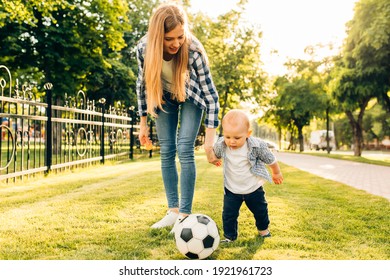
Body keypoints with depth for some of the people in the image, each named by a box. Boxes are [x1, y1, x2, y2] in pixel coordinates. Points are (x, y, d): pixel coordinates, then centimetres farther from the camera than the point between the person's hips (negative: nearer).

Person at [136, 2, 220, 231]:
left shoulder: (193, 50, -35)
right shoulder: (144, 48, -27)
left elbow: (211, 95, -31)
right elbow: (142, 84, -10)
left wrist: (210, 140, -37)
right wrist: (143, 123, -7)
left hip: (191, 97, -3)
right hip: (164, 97, 3)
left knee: (185, 150, -14)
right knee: (167, 152, 1)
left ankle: (185, 214, -7)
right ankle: (173, 211, 8)